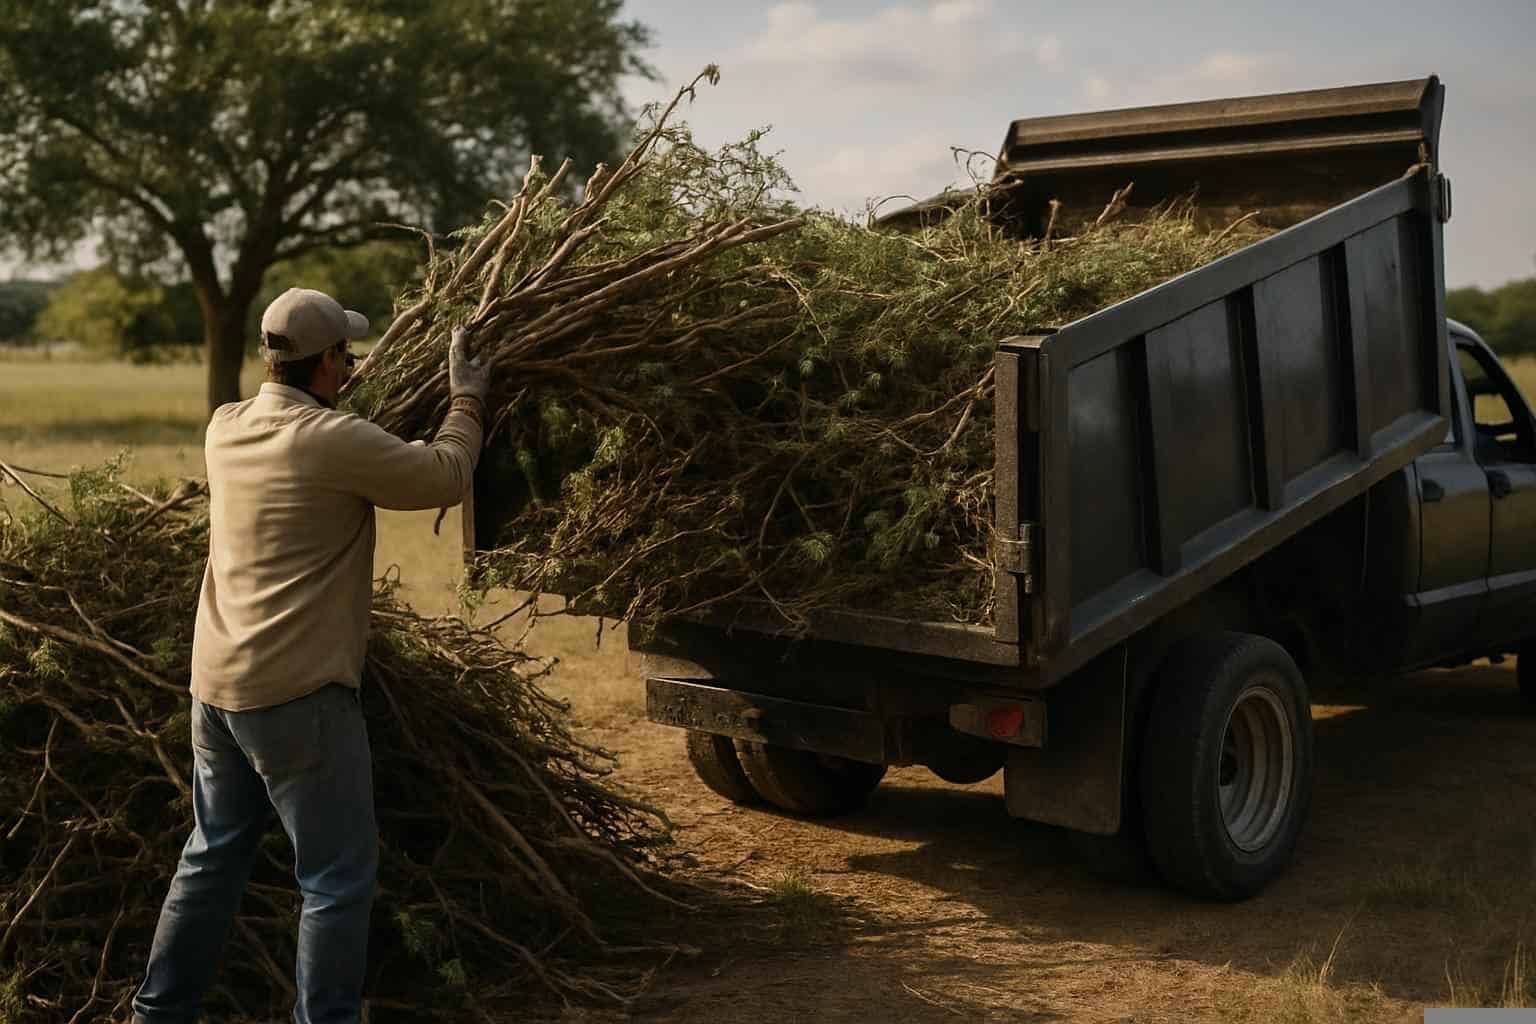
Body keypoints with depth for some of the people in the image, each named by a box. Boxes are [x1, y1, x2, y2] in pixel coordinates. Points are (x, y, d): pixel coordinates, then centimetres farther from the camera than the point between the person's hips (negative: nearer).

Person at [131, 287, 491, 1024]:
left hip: (218, 685, 8)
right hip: (297, 692, -8)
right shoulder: (336, 442, -15)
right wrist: (467, 401, 10)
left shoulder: (226, 429, 7)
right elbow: (446, 478, -4)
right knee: (338, 877, 2)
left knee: (213, 856, 21)